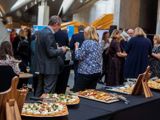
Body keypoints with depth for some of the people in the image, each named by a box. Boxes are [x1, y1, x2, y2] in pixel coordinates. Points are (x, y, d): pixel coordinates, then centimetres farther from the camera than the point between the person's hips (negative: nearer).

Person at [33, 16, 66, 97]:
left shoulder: (41, 32, 10)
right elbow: (51, 53, -22)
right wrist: (61, 50, -6)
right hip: (49, 67, -9)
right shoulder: (49, 34, -19)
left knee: (40, 90, 17)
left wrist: (57, 49, 15)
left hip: (42, 66, 9)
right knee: (48, 92, -2)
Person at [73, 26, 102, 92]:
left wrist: (76, 47, 2)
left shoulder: (86, 42, -11)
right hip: (97, 71, 8)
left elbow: (79, 56, -12)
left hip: (86, 72, -8)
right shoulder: (99, 43, 12)